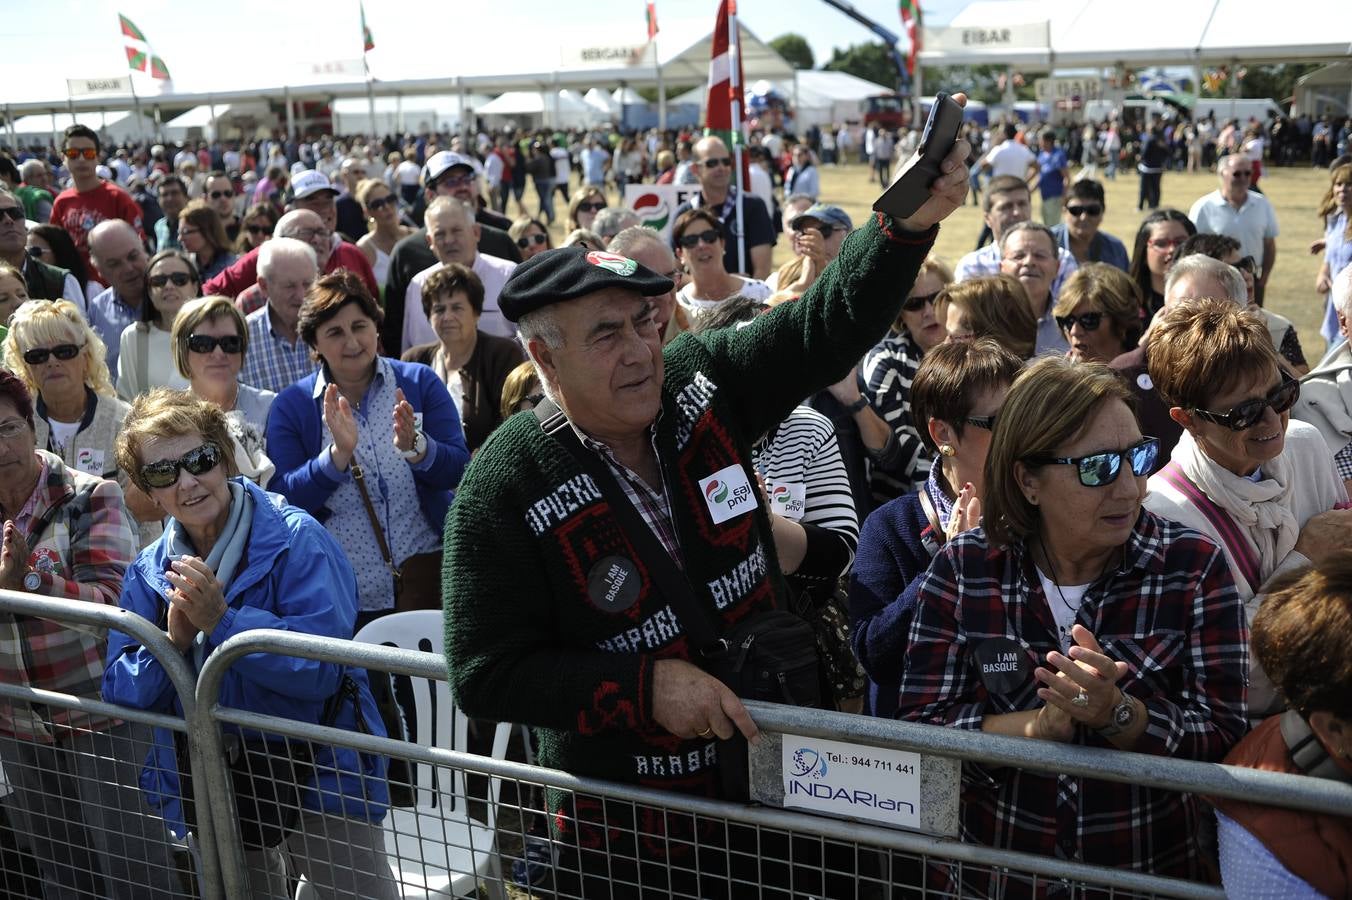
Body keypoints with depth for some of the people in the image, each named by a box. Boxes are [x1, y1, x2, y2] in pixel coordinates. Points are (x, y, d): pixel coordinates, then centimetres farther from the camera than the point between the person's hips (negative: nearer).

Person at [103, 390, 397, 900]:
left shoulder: (295, 539, -15)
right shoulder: (149, 572, 2)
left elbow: (323, 665, -24)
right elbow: (120, 689, -2)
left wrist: (222, 621, -30)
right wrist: (173, 643, -20)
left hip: (314, 775, -5)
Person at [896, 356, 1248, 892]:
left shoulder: (1194, 568, -9)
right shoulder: (961, 570, -8)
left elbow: (1224, 741, -12)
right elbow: (919, 724, -11)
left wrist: (1118, 714, -27)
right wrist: (1043, 724, -24)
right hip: (991, 875, 0)